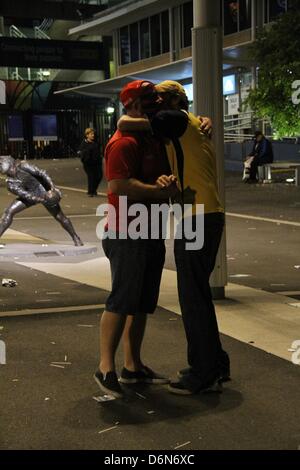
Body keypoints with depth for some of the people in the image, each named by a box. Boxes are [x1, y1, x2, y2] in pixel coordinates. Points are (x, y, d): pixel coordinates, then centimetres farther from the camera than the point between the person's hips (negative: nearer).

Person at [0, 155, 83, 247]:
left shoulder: (23, 166, -23)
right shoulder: (10, 183, -13)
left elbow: (42, 173, -22)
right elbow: (24, 194, -18)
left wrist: (53, 187, -28)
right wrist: (41, 198, -29)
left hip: (44, 192, -4)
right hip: (31, 196, 4)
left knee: (59, 217, 1)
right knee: (9, 212, -10)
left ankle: (75, 238, 17)